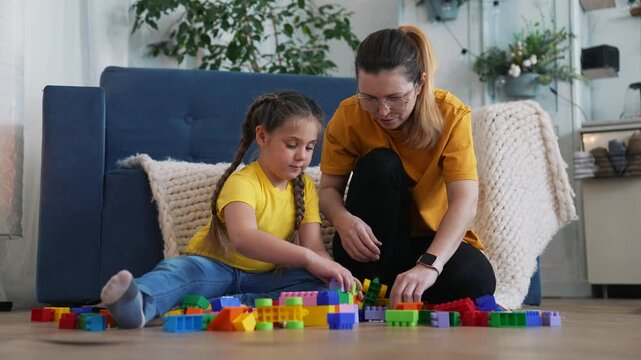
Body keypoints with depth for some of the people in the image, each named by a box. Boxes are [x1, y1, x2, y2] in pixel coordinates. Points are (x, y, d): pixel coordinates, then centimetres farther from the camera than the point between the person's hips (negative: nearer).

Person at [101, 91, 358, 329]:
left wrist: (333, 271, -30)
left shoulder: (306, 187, 3)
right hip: (215, 268, -4)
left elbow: (314, 246, -7)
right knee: (180, 268, -35)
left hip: (262, 278, 5)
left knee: (318, 284, -24)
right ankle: (139, 304, -70)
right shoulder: (242, 182, -17)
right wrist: (307, 258, -47)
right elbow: (243, 239, -37)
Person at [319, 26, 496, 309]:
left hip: (435, 239, -1)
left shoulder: (451, 115, -20)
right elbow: (329, 188, -11)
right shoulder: (348, 116, -15)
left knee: (475, 281, -33)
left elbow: (465, 201, -31)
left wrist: (428, 265, -47)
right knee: (379, 165, -27)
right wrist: (343, 219, -37)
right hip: (372, 245, 1)